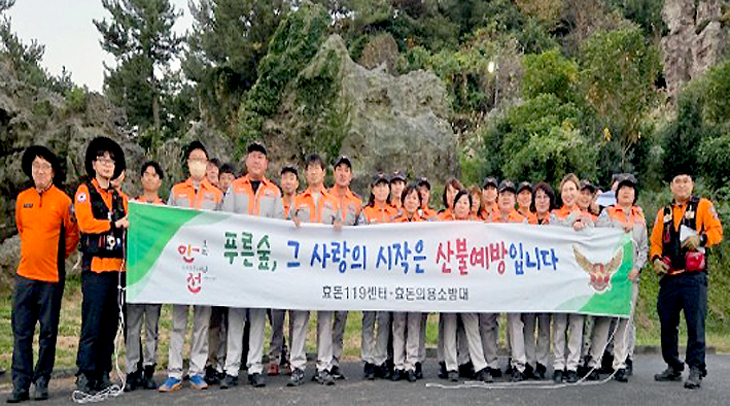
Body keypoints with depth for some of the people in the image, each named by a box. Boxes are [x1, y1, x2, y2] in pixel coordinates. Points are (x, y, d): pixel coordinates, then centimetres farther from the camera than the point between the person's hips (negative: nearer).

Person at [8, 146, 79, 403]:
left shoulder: (62, 200, -5)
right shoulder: (22, 199, 7)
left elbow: (72, 235, 4)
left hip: (52, 276, -4)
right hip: (25, 274, 4)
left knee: (48, 332, 5)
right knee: (21, 331, 4)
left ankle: (42, 382, 16)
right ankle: (21, 385, 11)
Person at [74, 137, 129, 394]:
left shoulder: (119, 197, 21)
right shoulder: (84, 191, 4)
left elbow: (128, 226, 16)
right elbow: (85, 223, -11)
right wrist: (115, 224, -10)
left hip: (117, 266, 6)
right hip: (95, 266, -6)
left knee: (111, 324, 7)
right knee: (92, 324, -9)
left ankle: (103, 375, 14)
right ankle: (84, 376, -3)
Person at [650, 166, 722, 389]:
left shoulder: (703, 206, 7)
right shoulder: (663, 213, 18)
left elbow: (716, 231, -1)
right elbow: (656, 242, 19)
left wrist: (701, 238, -20)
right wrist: (656, 259, 1)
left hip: (694, 276, -4)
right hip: (669, 277, 4)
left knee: (695, 323, -8)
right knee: (667, 324, 7)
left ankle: (696, 370, -2)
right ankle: (673, 367, 20)